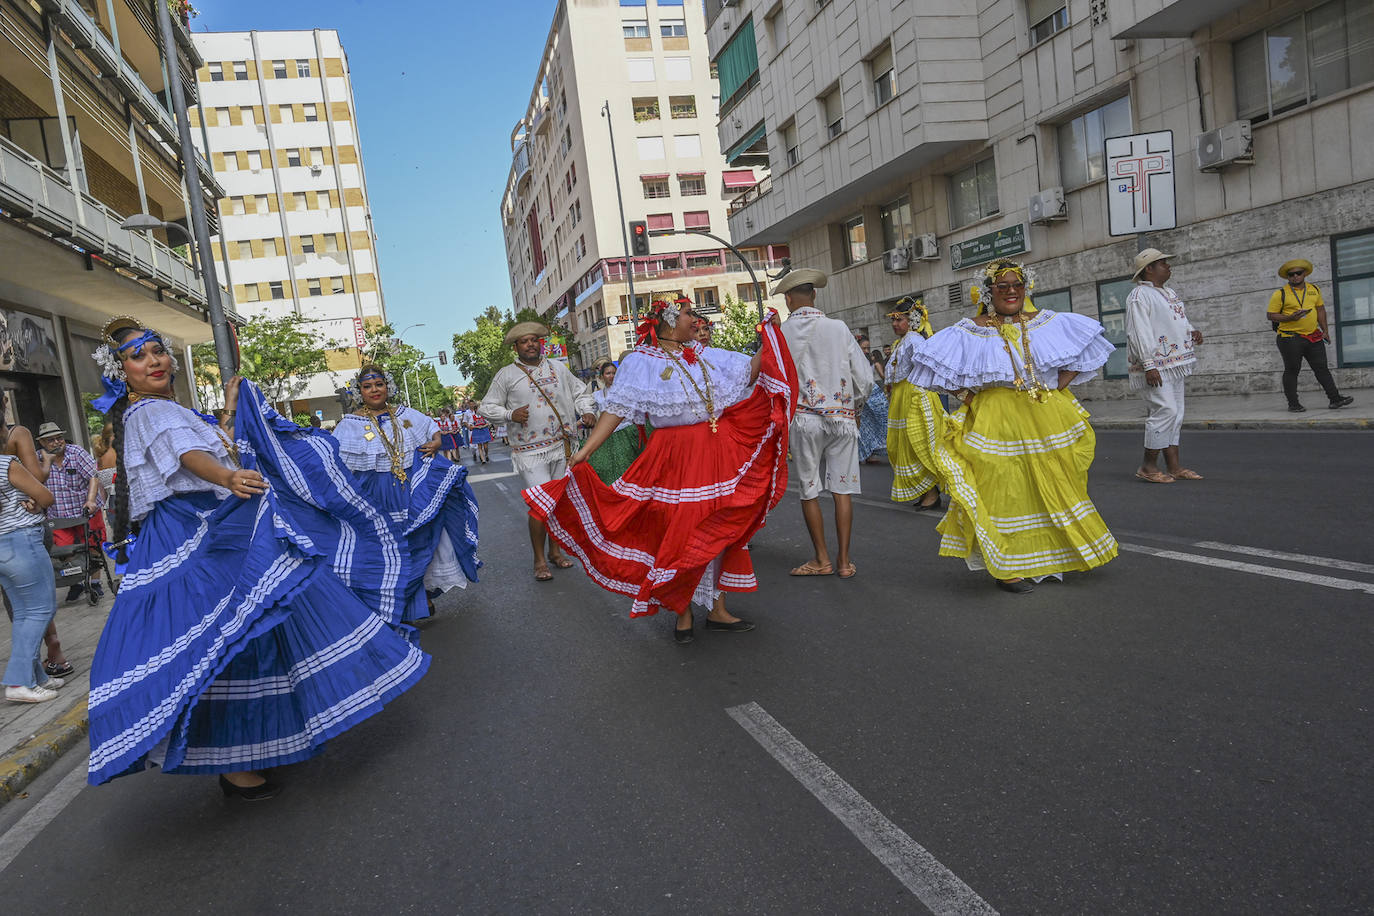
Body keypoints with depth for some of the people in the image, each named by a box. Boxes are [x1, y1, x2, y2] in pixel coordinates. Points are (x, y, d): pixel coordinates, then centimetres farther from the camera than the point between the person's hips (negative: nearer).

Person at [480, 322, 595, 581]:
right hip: (530, 452, -4)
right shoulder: (506, 375, 2)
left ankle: (555, 550, 27)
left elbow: (580, 393, 20)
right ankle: (539, 560, 1)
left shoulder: (558, 368, 11)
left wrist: (586, 411, 0)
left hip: (561, 446, 4)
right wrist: (510, 414, -13)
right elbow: (486, 408, 4)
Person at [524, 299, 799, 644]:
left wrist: (769, 339, 4)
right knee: (681, 534, 0)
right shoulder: (640, 362, -3)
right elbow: (617, 409, -10)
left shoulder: (705, 355, 13)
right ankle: (682, 613, 18)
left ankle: (717, 610, 21)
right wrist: (586, 450, -19)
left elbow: (751, 370, 14)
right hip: (674, 458, -5)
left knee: (721, 531, 9)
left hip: (720, 453, 5)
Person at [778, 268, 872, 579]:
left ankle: (822, 559, 15)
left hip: (803, 418, -1)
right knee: (842, 488, 6)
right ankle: (844, 560, 11)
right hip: (842, 418, 1)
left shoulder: (780, 334, -4)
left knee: (809, 490, 9)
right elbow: (864, 377, 2)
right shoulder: (839, 328, -1)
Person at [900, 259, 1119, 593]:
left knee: (1055, 488, 9)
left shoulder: (1047, 323, 7)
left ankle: (1058, 556, 26)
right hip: (996, 422, -3)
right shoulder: (972, 331, -1)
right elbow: (940, 373, 0)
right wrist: (969, 397, -9)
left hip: (1047, 417, 4)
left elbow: (1076, 356, 13)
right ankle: (1006, 568, 4)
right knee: (1002, 489, -4)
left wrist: (1058, 389, -1)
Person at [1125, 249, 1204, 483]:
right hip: (1156, 365, -10)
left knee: (1175, 414, 9)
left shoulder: (1169, 294, 20)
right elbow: (1139, 333, -18)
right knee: (1165, 411, -15)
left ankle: (1174, 466, 13)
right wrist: (1149, 365, -24)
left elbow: (1178, 322, 29)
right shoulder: (1140, 296, -11)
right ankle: (1148, 466, -6)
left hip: (1174, 363, 10)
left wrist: (1192, 332, 6)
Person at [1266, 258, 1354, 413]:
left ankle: (1334, 398, 6)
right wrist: (1289, 318, -20)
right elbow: (1270, 315, -5)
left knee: (1321, 367, 5)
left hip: (1313, 337, 5)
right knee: (1292, 370, 1)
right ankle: (1293, 403, 8)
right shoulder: (1280, 294, -5)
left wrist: (1325, 330, 13)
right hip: (1290, 339, -5)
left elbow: (1320, 309, 19)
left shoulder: (1314, 289, 12)